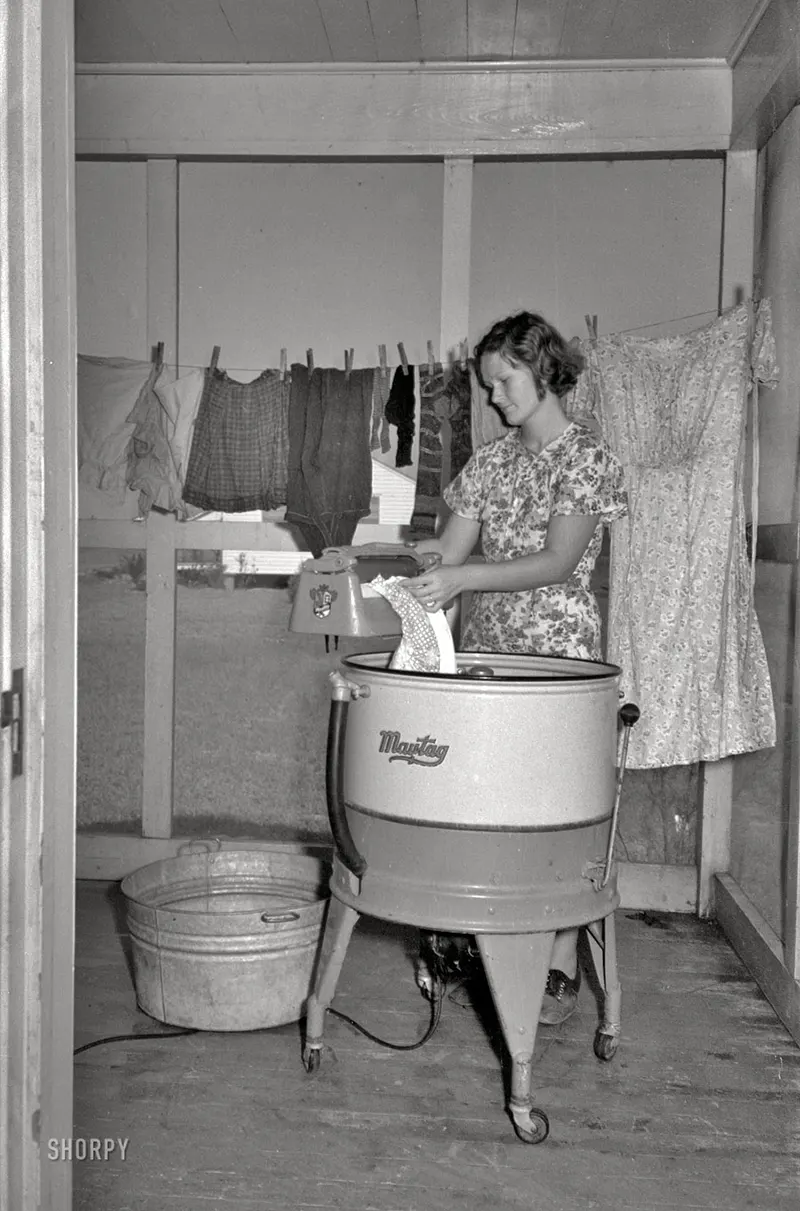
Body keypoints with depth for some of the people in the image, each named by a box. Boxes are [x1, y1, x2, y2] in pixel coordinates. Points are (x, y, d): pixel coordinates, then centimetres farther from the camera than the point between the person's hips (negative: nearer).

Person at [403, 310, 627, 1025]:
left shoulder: (588, 458, -5)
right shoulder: (490, 461, 13)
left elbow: (557, 563, -15)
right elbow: (450, 550, 8)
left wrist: (464, 577, -24)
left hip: (557, 652, -5)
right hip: (485, 648, 5)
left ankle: (562, 967, 6)